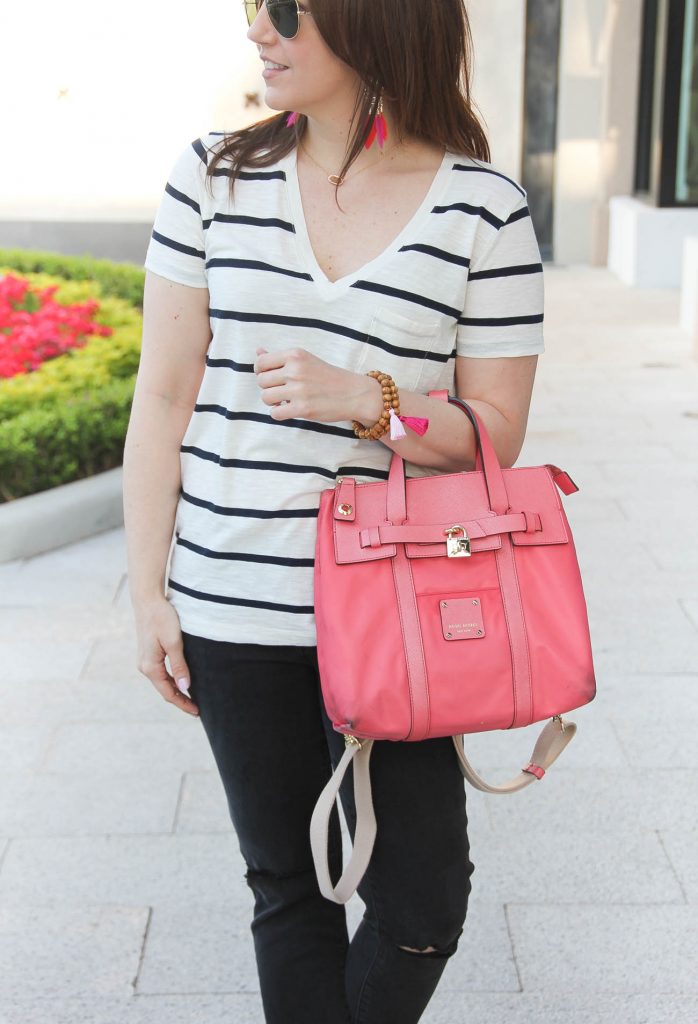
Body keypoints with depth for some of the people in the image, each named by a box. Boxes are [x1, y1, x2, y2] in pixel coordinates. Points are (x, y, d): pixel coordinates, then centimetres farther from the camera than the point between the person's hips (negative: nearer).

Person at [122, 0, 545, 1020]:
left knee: (421, 903, 5)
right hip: (231, 607, 2)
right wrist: (149, 593, 1)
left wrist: (361, 398, -19)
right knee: (288, 885, 14)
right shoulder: (214, 175, 2)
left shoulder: (483, 204, -4)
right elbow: (163, 398, 3)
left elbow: (496, 432, -1)